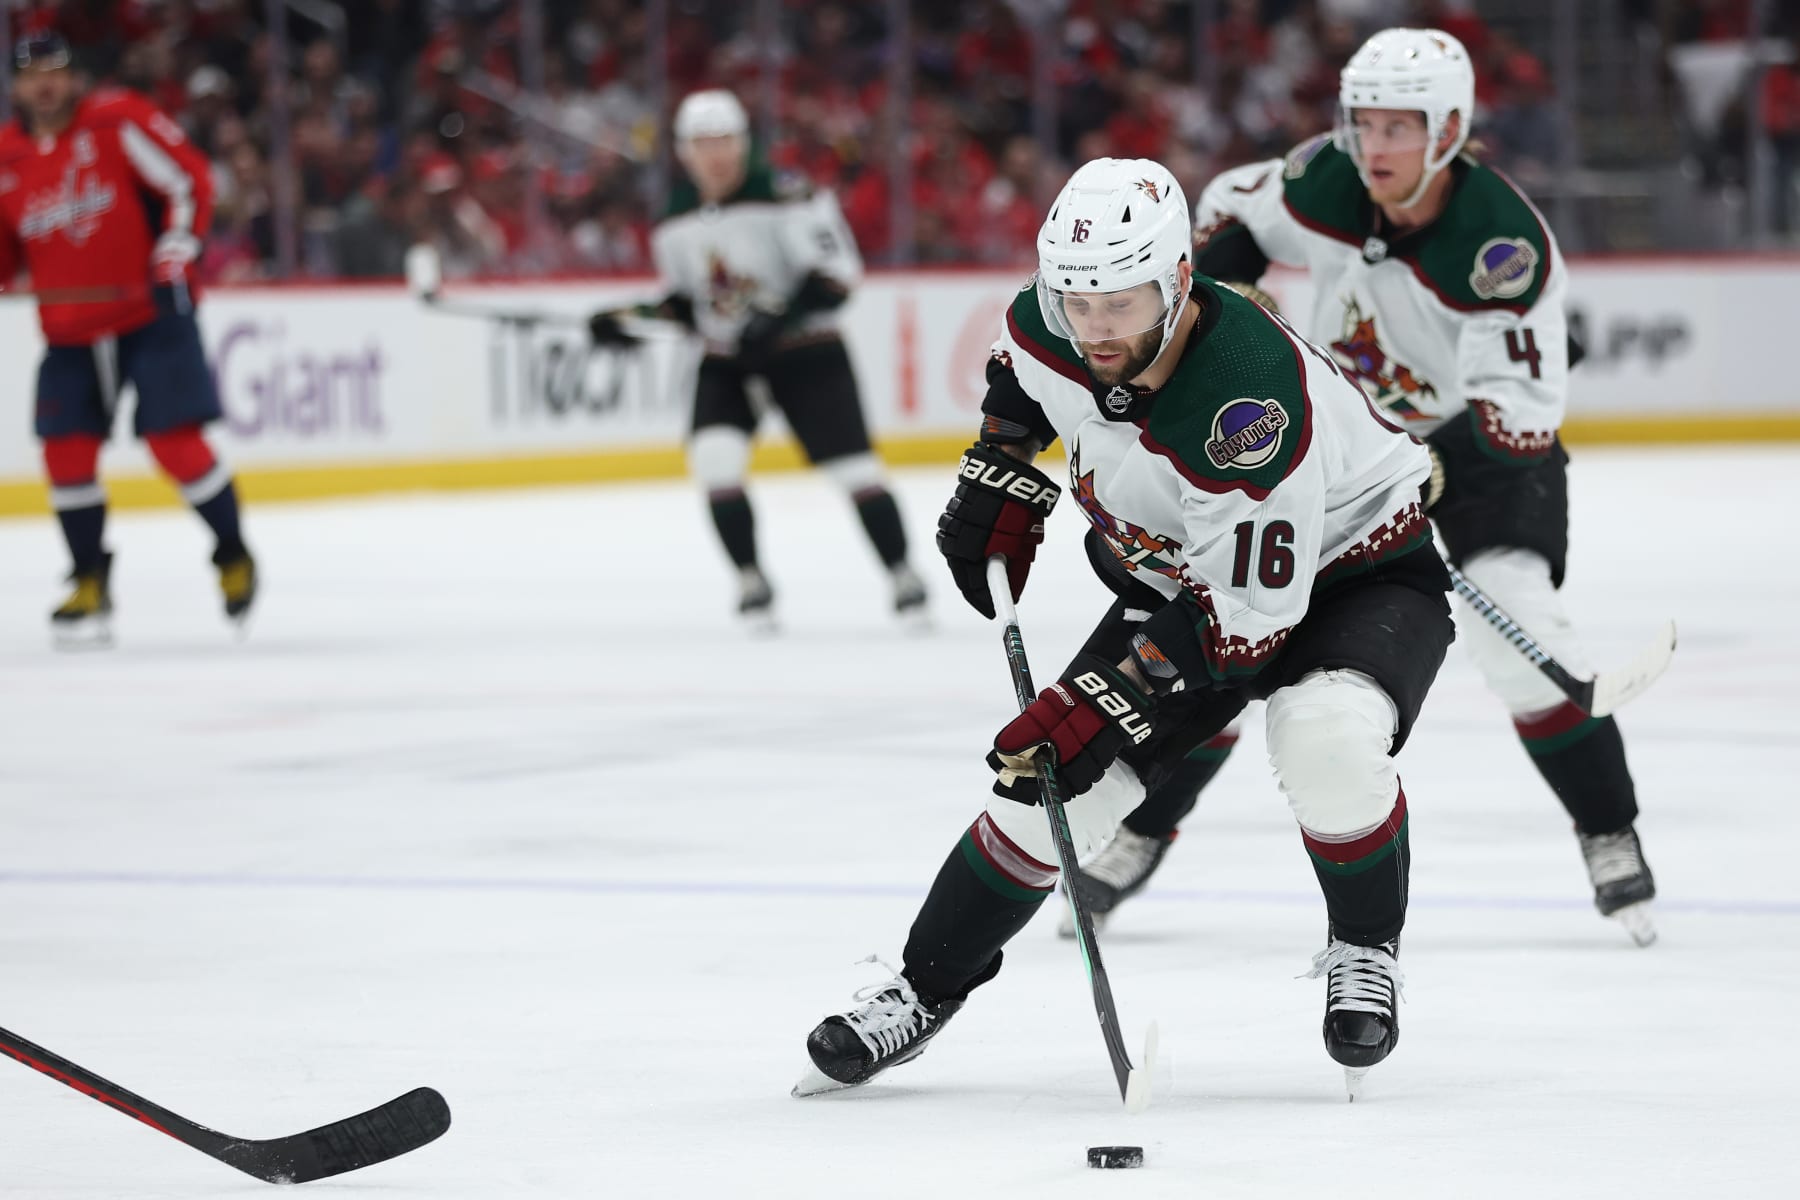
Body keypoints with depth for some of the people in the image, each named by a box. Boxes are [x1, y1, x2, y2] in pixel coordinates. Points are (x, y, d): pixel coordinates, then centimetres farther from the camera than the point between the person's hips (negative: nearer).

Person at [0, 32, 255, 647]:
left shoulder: (118, 121, -10)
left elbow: (188, 180, -9)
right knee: (67, 450, -2)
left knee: (174, 439, -10)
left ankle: (234, 557, 9)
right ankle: (91, 584, 13)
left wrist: (174, 258, -16)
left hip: (151, 312, -5)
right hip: (70, 331, 5)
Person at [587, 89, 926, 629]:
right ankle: (752, 582, -3)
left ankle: (903, 577, 9)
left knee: (851, 463, -7)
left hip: (805, 347, -4)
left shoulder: (782, 195, -17)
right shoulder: (677, 221, 3)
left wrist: (780, 318, -30)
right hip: (727, 360, 4)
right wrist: (632, 320, -2)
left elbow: (836, 270, -20)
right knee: (714, 457, -17)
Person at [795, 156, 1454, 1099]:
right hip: (1180, 577, 6)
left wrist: (1100, 701, -33)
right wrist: (999, 476, -1)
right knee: (1047, 783, -2)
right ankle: (922, 990, 18)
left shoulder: (1250, 406, -40)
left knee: (1323, 741, -35)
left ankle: (1364, 952, -7)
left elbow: (1249, 621, -33)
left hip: (1356, 570, -6)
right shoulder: (1050, 326, -19)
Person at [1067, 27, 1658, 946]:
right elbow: (1231, 208, 6)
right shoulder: (1326, 183, -17)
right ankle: (1142, 831, 10)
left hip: (1480, 447, -4)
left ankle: (1609, 836, -8)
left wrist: (1430, 465, -46)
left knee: (1515, 621, -25)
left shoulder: (1505, 243, -31)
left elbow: (1523, 409, -34)